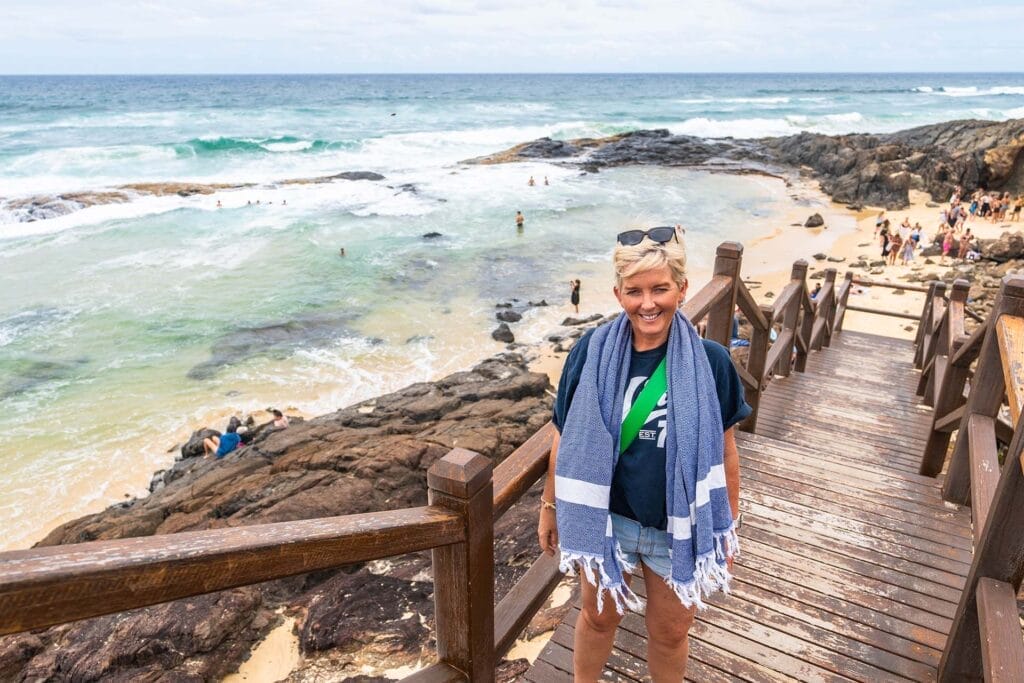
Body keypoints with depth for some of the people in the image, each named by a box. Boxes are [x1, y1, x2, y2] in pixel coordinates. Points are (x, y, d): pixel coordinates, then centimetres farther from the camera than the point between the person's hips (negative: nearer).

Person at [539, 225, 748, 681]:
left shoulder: (710, 362, -15)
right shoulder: (593, 353, -15)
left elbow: (723, 451, -4)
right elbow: (567, 439, -3)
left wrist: (729, 529, 4)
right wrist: (549, 506, 5)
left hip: (679, 527, 0)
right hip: (604, 518, 1)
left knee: (670, 632, 20)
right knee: (598, 618, 23)